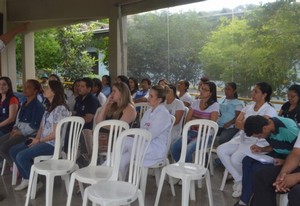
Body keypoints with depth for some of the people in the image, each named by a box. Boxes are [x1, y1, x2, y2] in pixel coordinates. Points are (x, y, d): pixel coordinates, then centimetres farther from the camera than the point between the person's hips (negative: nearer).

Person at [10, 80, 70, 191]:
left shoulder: (60, 109, -16)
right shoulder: (49, 107, 14)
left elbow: (56, 134, -18)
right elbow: (41, 127, 14)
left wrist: (39, 141, -11)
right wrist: (36, 139, -3)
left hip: (53, 144, -9)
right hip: (42, 141, 9)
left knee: (21, 156, -20)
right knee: (13, 151, 3)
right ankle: (26, 178, 11)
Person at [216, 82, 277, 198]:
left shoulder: (270, 111, -9)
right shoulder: (248, 107, 11)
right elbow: (237, 123, 2)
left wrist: (244, 124, -7)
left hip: (256, 143, -7)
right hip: (241, 139, 7)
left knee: (235, 158, -27)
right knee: (220, 150, -14)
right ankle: (239, 180, -3)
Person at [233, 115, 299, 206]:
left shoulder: (289, 130, -30)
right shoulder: (269, 124, -6)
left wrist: (285, 162, -28)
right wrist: (262, 149, -5)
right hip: (279, 154, 8)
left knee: (257, 168, -23)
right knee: (247, 161, -9)